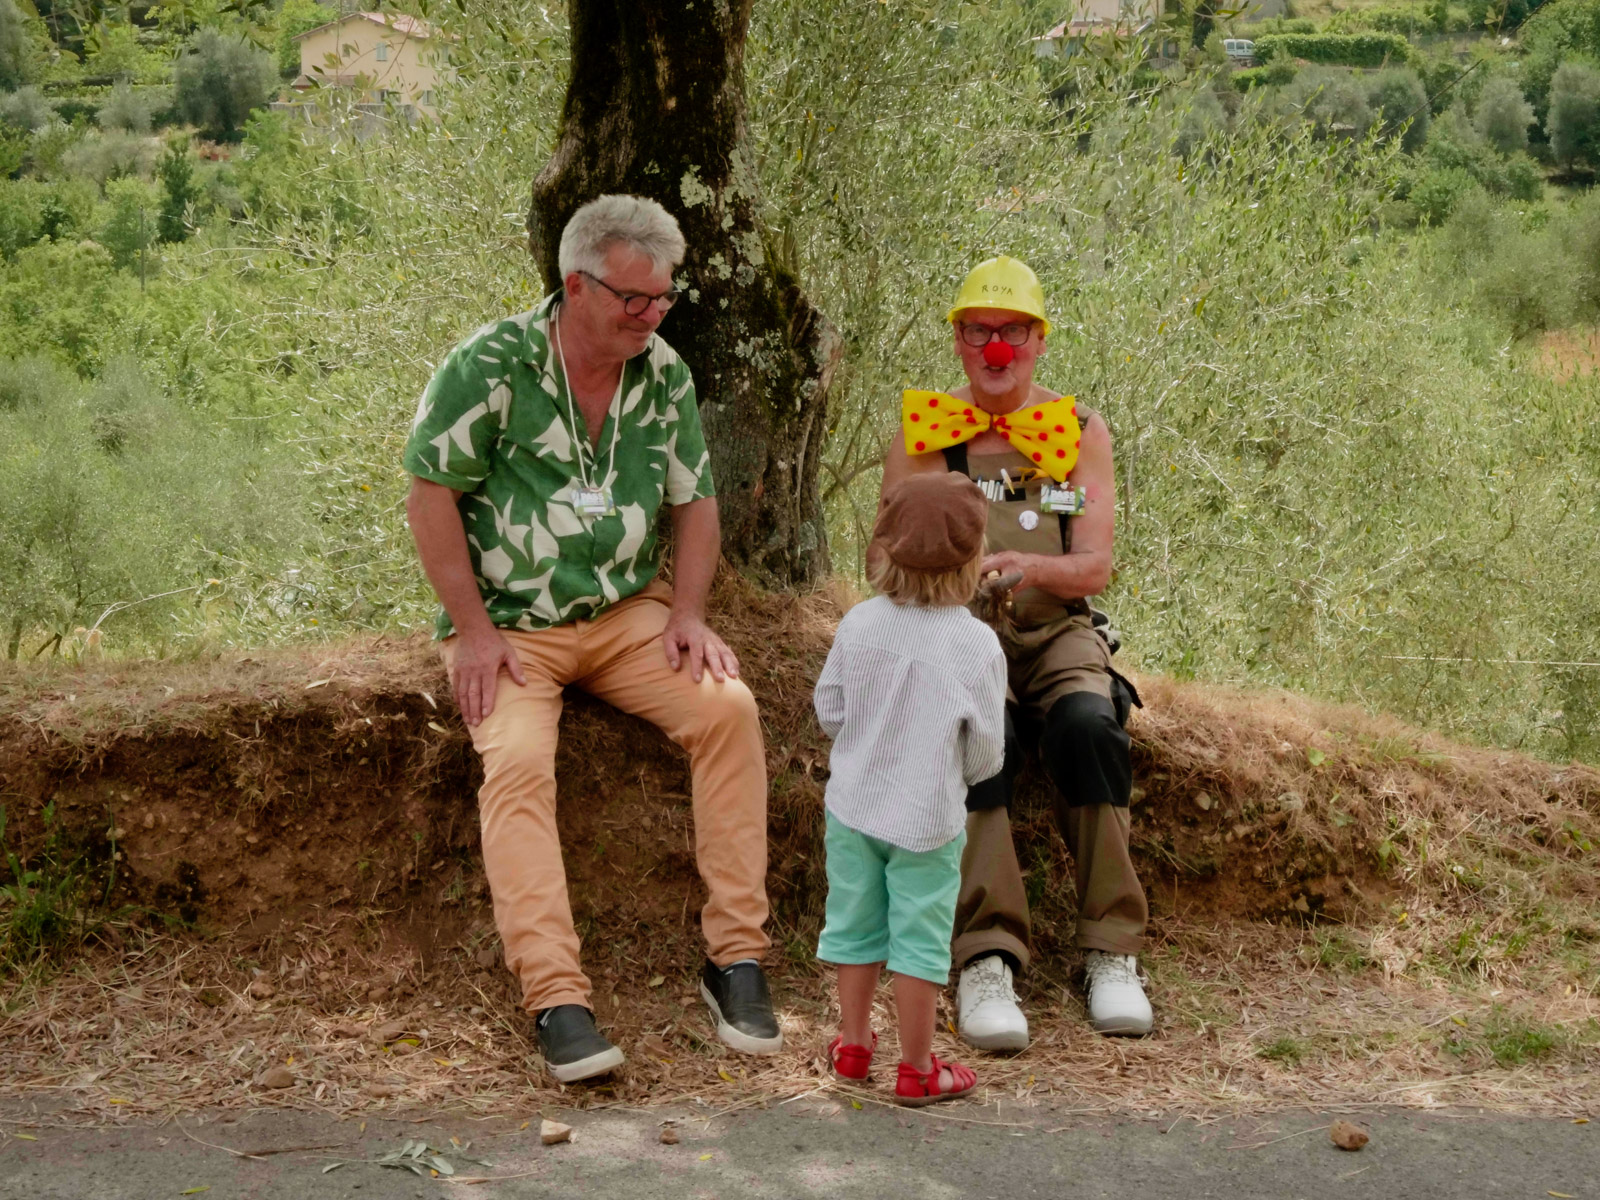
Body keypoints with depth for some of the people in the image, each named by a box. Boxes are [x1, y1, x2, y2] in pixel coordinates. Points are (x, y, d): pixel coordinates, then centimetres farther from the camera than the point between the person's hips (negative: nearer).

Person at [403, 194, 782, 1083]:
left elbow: (695, 502, 13)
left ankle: (737, 959, -15)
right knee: (517, 761, -29)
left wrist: (688, 614, -2)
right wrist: (474, 630, -13)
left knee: (728, 709, -21)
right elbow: (432, 493, -8)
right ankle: (557, 1002, -32)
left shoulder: (664, 374, 5)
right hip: (510, 624, -3)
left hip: (629, 612, 4)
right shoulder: (491, 365, -10)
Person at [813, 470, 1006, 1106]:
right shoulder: (977, 645, -18)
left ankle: (853, 1042, 32)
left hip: (854, 804, 4)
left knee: (854, 923, 17)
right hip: (927, 816, -3)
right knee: (919, 936, 7)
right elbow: (986, 752, -11)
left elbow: (828, 710, 2)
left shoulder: (858, 624, -8)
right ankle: (917, 1068, 16)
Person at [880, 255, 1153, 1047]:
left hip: (1056, 632, 1)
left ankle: (1111, 952, -24)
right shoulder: (922, 436, 10)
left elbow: (1094, 566, 2)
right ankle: (986, 955, -34)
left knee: (1089, 726, -32)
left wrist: (1028, 566, -20)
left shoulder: (1080, 434, 11)